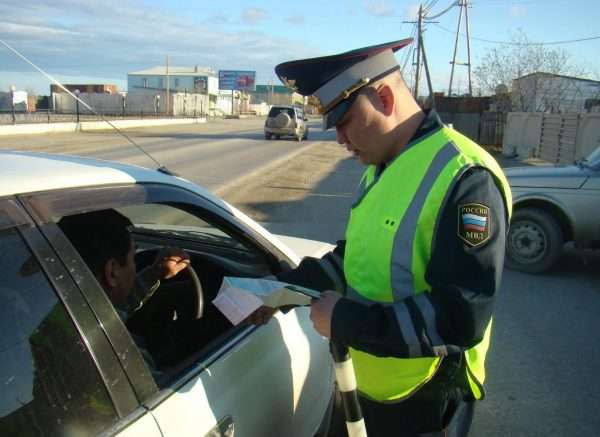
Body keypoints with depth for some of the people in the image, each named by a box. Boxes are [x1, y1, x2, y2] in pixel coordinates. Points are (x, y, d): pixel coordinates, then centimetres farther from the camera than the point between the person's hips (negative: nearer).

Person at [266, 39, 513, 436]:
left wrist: (346, 321, -25)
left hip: (423, 400, -7)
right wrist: (287, 287, 2)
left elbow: (462, 317, -28)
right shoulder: (380, 170, 5)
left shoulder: (465, 178, -24)